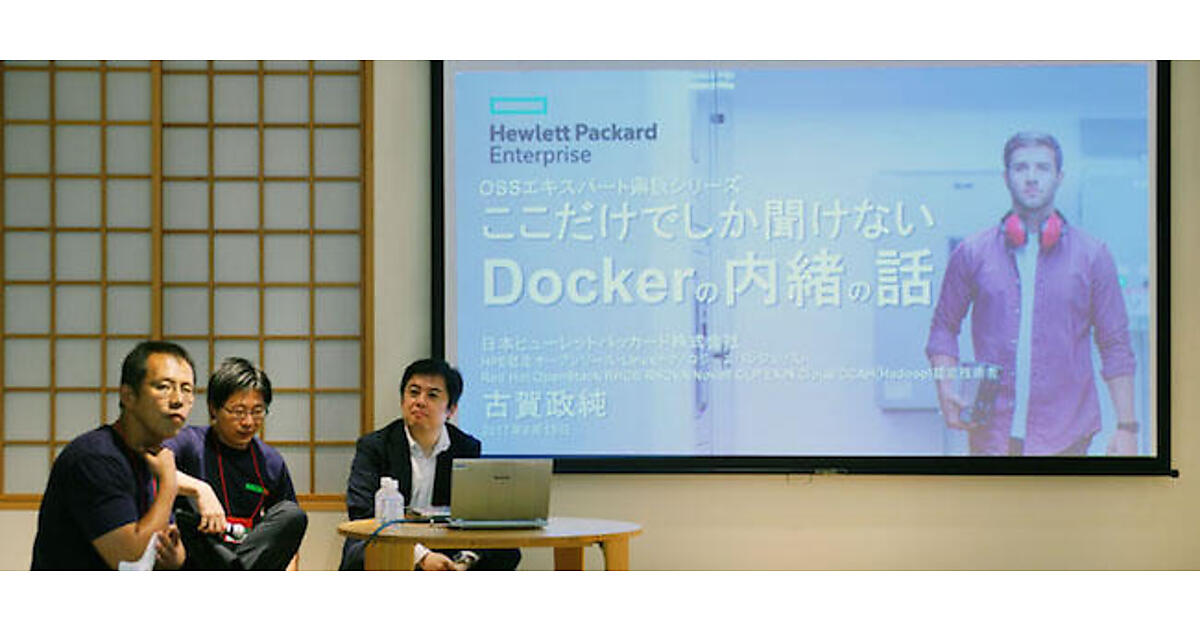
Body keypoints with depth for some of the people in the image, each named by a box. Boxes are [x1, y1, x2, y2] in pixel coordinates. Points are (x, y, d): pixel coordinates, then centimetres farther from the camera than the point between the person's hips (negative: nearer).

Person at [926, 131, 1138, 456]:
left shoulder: (1091, 255, 7)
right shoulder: (972, 253, 8)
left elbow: (1115, 346, 9)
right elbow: (943, 328, 15)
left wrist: (1126, 427, 3)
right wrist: (945, 388, -2)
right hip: (991, 434, 0)